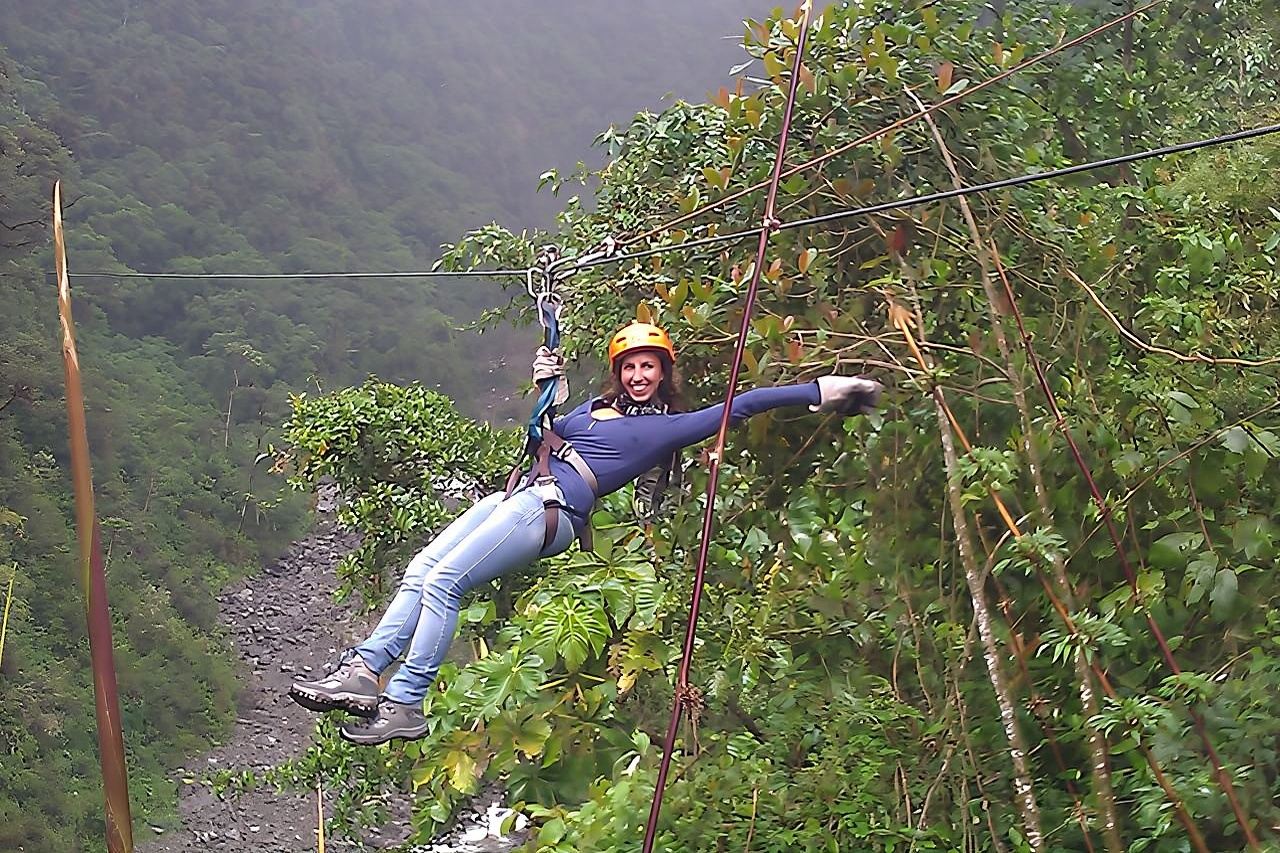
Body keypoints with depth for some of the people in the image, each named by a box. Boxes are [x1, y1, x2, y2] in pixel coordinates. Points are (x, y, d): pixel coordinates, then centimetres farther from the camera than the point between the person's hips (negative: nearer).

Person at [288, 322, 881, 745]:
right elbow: (544, 440, 31)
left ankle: (404, 706, -19)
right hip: (519, 495, 8)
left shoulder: (671, 426, 7)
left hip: (551, 511, -8)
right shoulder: (599, 407, 26)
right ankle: (361, 672, -10)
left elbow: (740, 407, 3)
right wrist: (546, 394, 16)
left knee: (442, 582, -20)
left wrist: (822, 390, 0)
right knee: (419, 573, -6)